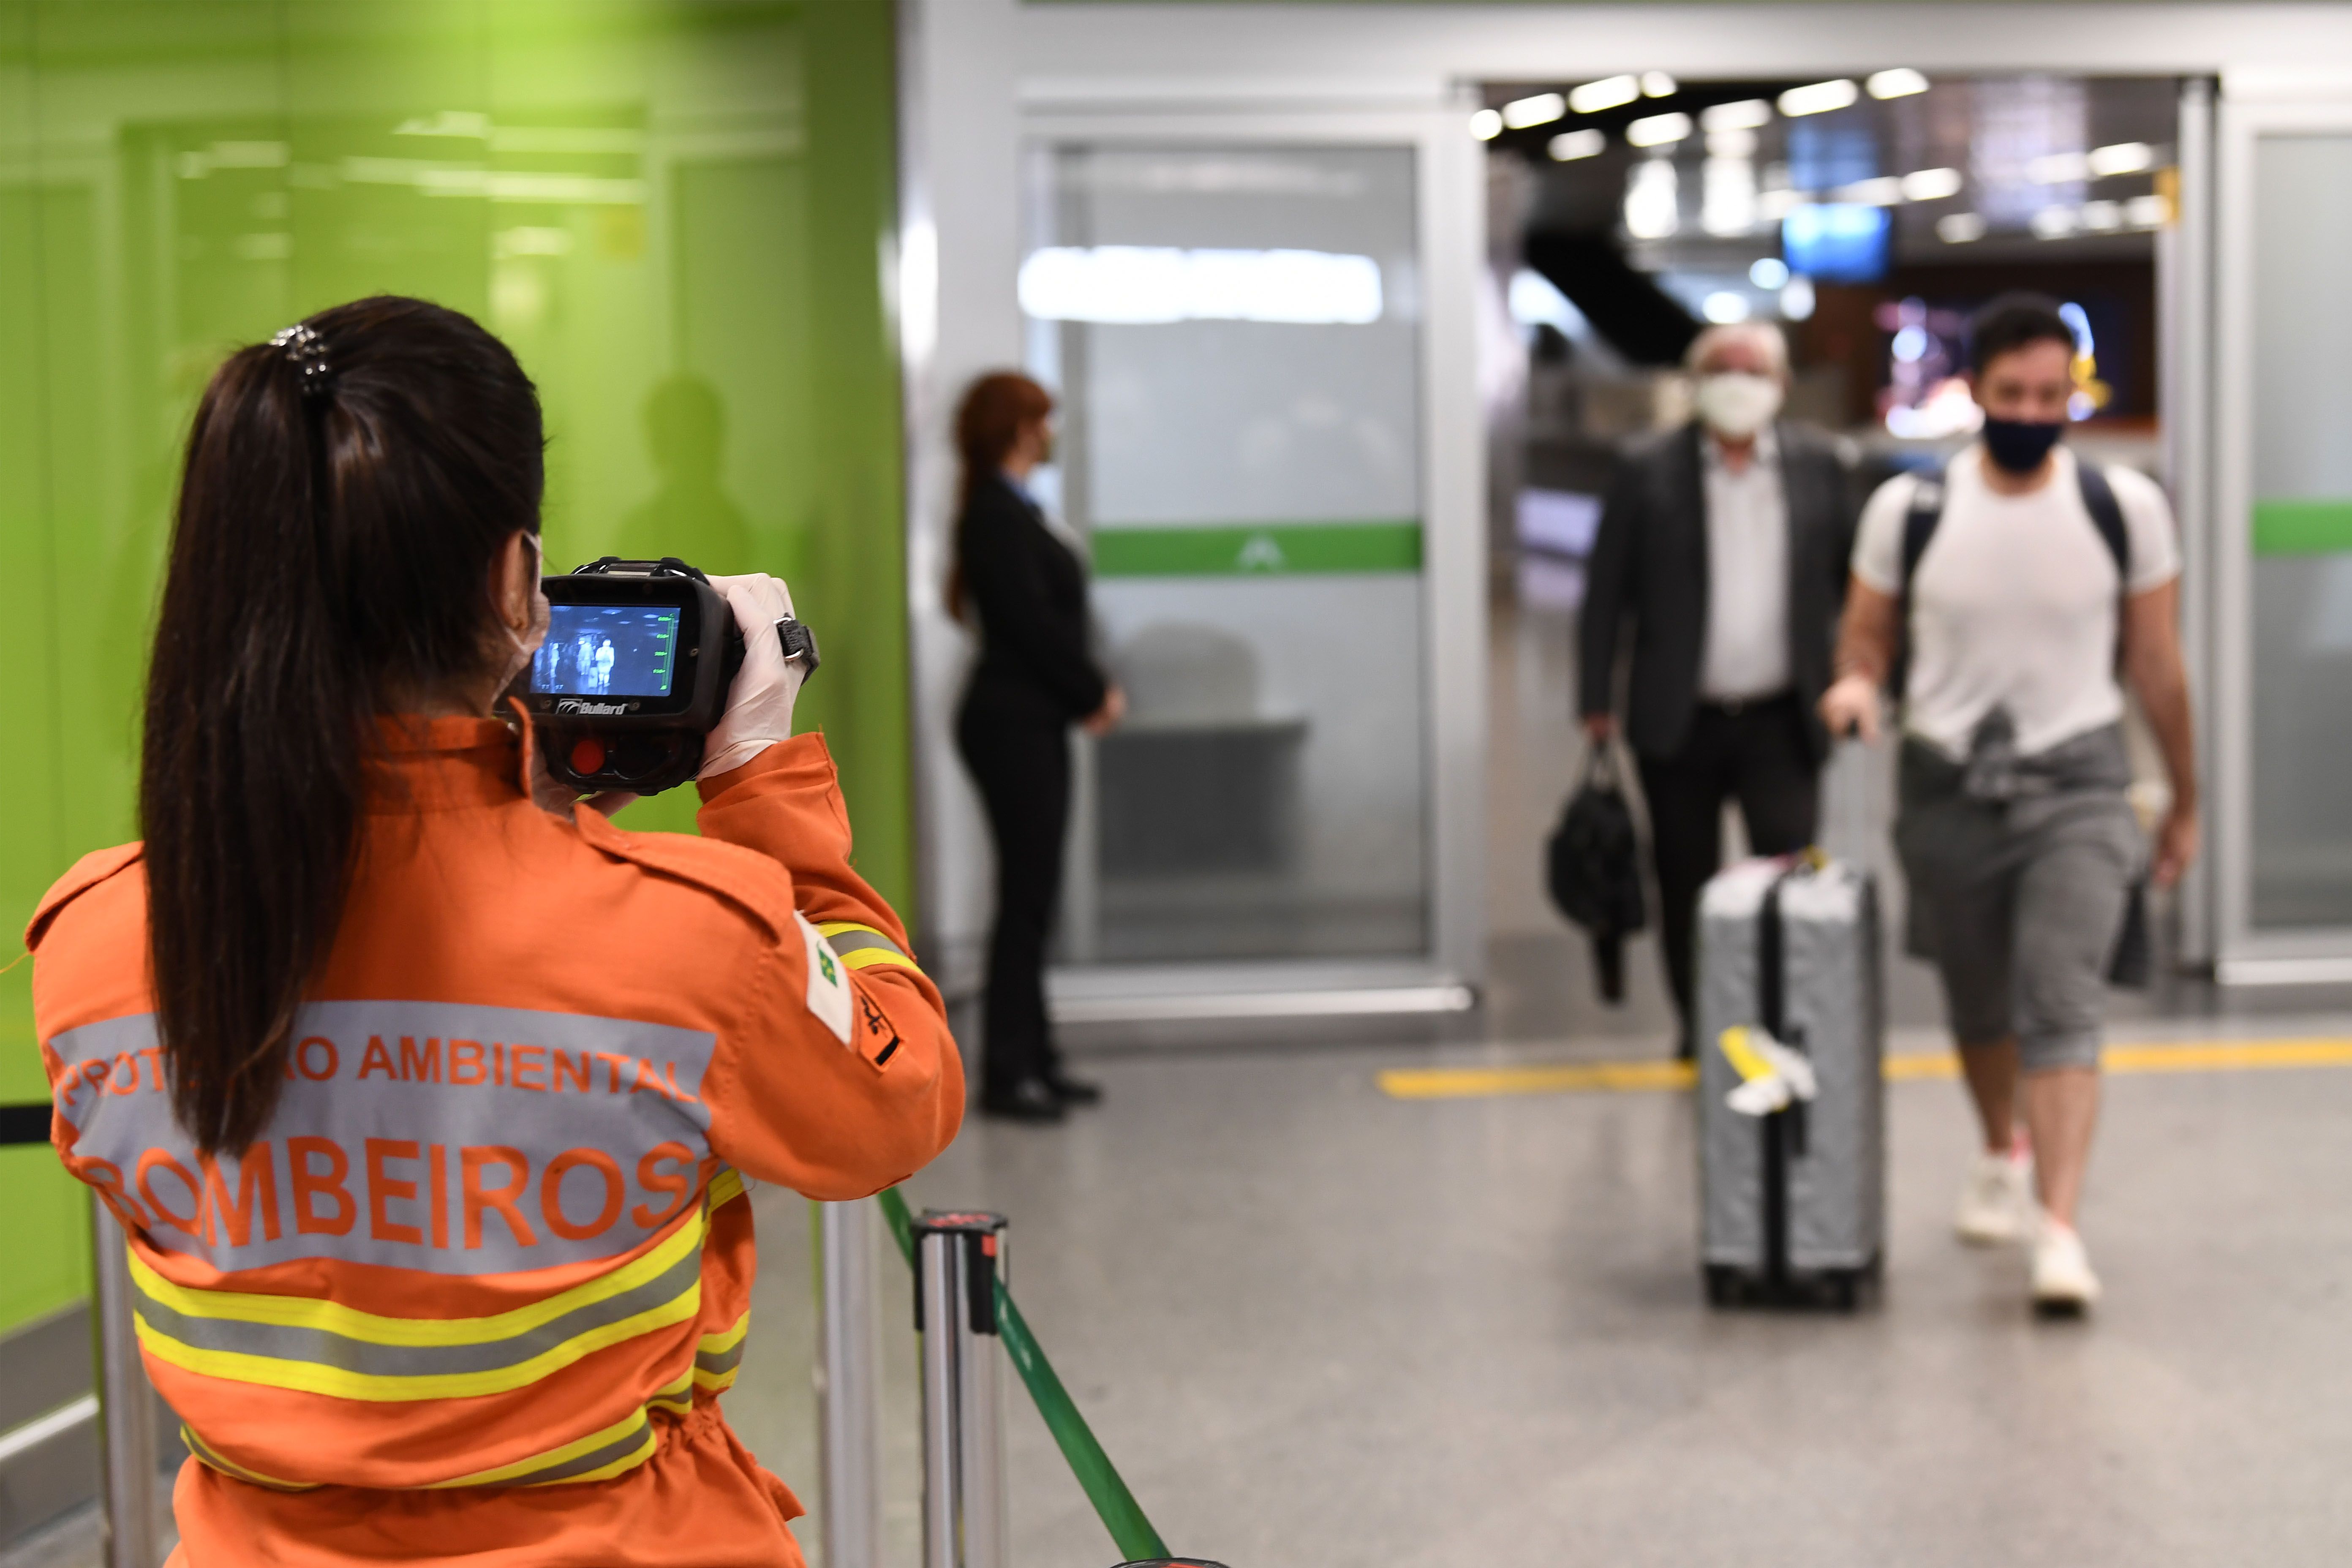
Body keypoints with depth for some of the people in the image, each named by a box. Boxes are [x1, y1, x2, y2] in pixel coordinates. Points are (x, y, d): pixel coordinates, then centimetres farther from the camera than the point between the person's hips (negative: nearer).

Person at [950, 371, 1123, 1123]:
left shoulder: (1011, 511, 15)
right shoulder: (994, 516, -14)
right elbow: (1030, 620, -18)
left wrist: (1092, 689, 2)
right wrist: (1096, 691, -7)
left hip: (1033, 722, 9)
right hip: (1011, 722, -9)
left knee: (1034, 894, 11)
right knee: (1026, 896, -6)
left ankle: (1033, 1059, 16)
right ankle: (1007, 1072, -2)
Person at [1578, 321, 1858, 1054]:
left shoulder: (1818, 465, 2)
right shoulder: (1648, 472, -2)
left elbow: (1852, 581, 8)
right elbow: (1605, 595, 0)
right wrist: (1596, 702, -3)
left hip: (1781, 719, 0)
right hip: (1679, 721, 0)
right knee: (1685, 885, 10)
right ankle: (1697, 1024, 25)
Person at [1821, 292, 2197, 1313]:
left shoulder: (2125, 508, -3)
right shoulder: (1908, 509, -3)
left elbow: (2157, 665, 5)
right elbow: (1868, 630, 10)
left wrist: (2186, 801, 11)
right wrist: (1858, 683, -14)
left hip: (2075, 784, -2)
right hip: (1947, 786, 2)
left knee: (2062, 1007, -17)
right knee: (1979, 1005, 18)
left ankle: (2060, 1230, -22)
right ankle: (2002, 1158, 45)